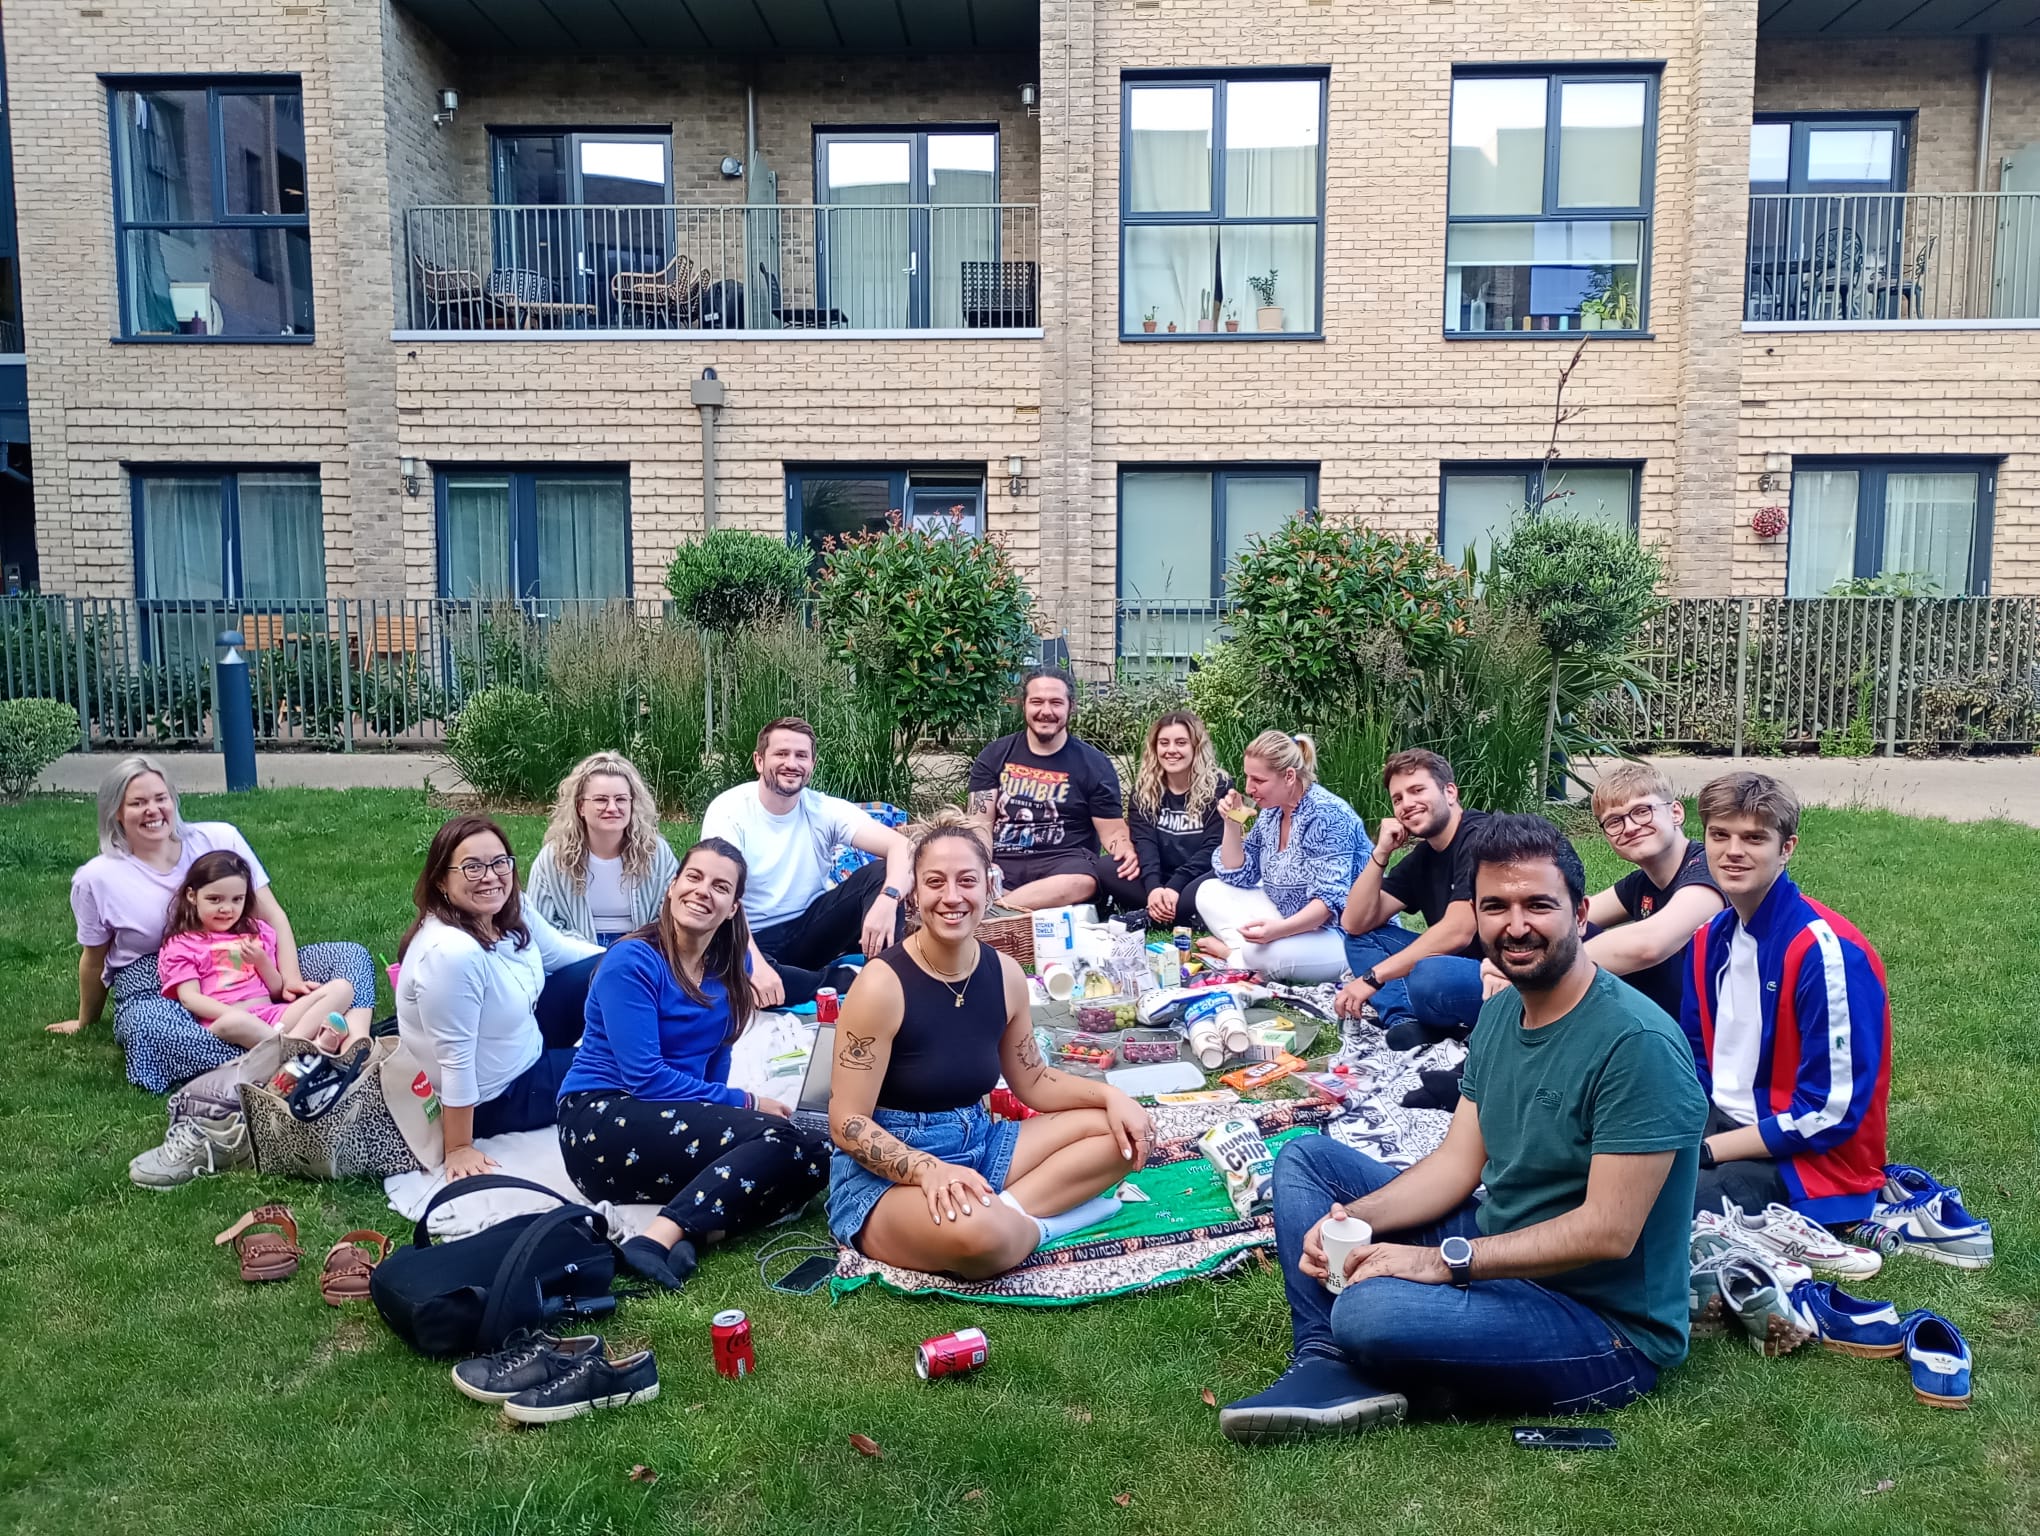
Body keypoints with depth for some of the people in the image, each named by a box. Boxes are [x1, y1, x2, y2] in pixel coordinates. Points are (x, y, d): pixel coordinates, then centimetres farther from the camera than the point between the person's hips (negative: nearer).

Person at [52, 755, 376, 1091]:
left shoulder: (220, 838, 0)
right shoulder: (96, 879, -1)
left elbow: (272, 916, -2)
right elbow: (94, 959, 14)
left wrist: (290, 978, -16)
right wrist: (86, 1021, 26)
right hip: (153, 995, -2)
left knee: (352, 956, -19)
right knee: (147, 1028, -42)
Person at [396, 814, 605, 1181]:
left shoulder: (510, 912, -11)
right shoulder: (452, 952, -36)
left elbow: (561, 951, 9)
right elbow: (455, 1059, -30)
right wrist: (459, 1149, -23)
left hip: (523, 1048, 7)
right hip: (494, 1098, -7)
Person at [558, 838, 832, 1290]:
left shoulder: (731, 964, 7)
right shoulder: (633, 961, -12)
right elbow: (643, 1077, -17)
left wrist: (719, 1107, -2)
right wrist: (743, 1104, -14)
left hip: (676, 1119, 7)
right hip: (602, 1122, -7)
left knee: (815, 1156, -17)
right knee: (776, 1140, -27)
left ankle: (687, 1234, -30)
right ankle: (658, 1241, -34)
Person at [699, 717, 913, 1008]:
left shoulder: (825, 810, -6)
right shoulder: (728, 810, -13)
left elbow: (901, 846, -18)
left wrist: (888, 898, -40)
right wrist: (755, 961, -41)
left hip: (809, 928, 3)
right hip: (754, 939, -2)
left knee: (881, 872, -17)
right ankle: (857, 984, -22)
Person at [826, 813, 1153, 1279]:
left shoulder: (1005, 974, 1)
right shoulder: (882, 984, -18)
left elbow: (1033, 1081, 15)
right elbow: (847, 1123, -17)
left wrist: (1109, 1095, -2)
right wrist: (930, 1170, -32)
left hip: (977, 1146, 8)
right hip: (887, 1172, -7)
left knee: (1121, 1133, 2)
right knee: (975, 1232, -40)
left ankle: (1006, 1211, -12)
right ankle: (1037, 1220, -7)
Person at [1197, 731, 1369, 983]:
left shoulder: (1327, 815, -21)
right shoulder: (1271, 812, 5)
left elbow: (1331, 900, -28)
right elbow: (1238, 876, 11)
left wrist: (1279, 929, -42)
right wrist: (1232, 824, -4)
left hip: (1344, 933, -8)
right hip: (1293, 925, 9)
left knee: (1263, 953, -35)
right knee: (1210, 892, 3)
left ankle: (1233, 950, -3)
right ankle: (1242, 948, -17)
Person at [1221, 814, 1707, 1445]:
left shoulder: (1637, 1043, -23)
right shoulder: (1500, 1013, 5)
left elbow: (1608, 1232, -25)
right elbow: (1458, 1162, 5)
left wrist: (1443, 1259, -24)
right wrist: (1351, 1217, -12)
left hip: (1606, 1324, -9)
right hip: (1497, 1256, 9)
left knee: (1368, 1309, -35)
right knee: (1305, 1158, 6)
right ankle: (1328, 1367, -10)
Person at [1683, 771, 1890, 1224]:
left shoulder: (1827, 951, -21)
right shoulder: (1711, 937, 4)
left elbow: (1829, 1113, -21)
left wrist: (1705, 1151, -18)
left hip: (1813, 1160, -7)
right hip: (1720, 1122, 7)